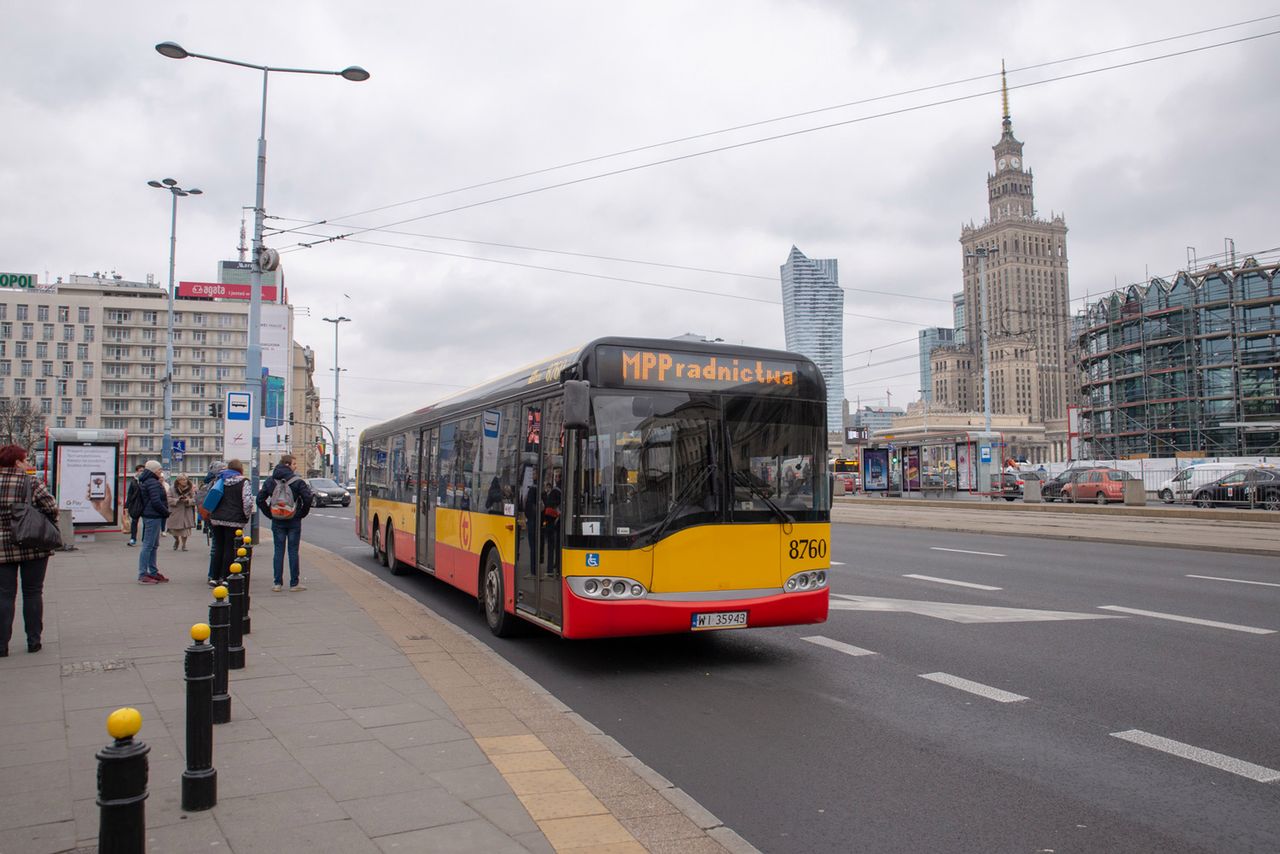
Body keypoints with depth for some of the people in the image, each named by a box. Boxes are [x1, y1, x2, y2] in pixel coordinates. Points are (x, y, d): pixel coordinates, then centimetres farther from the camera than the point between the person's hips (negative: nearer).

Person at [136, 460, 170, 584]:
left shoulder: (145, 482, 17)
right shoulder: (153, 483, -15)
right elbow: (156, 502, -21)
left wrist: (164, 512, 15)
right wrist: (166, 512, -8)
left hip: (150, 516, 11)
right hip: (153, 517, -11)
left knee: (154, 545, 16)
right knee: (148, 545, -7)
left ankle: (153, 572, 24)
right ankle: (142, 575, -5)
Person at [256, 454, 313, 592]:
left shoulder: (269, 481, 4)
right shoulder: (297, 481, -9)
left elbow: (260, 499, 3)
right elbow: (307, 498, -16)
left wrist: (269, 514, 8)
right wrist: (302, 513, -1)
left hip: (277, 521, 3)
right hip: (294, 521, -3)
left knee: (278, 551, 7)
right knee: (293, 551, 2)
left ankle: (277, 583, 8)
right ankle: (294, 583, 5)